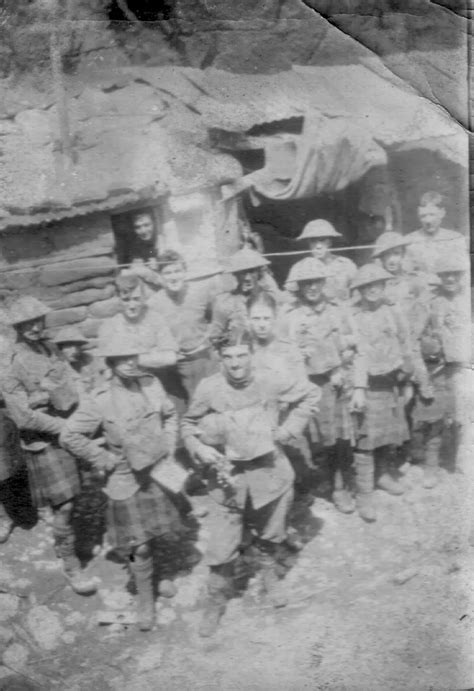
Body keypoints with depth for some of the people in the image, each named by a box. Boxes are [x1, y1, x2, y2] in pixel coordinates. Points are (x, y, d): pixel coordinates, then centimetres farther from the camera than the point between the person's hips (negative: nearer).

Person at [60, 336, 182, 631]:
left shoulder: (152, 384, -6)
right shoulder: (100, 400, -17)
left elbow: (170, 414, 13)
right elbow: (70, 436, -11)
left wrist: (169, 445, 4)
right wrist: (103, 460, -10)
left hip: (159, 469, 4)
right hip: (126, 479, -3)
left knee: (156, 533, 13)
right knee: (139, 545, 3)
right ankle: (145, 601, 23)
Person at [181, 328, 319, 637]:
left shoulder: (273, 382, -12)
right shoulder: (208, 388, -13)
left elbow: (311, 395, 4)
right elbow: (189, 424, 3)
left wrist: (289, 429, -4)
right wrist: (199, 448, -15)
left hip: (270, 472, 1)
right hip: (227, 475, -1)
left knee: (271, 536, 21)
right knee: (222, 548, -1)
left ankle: (271, 577, 52)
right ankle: (216, 603, 24)